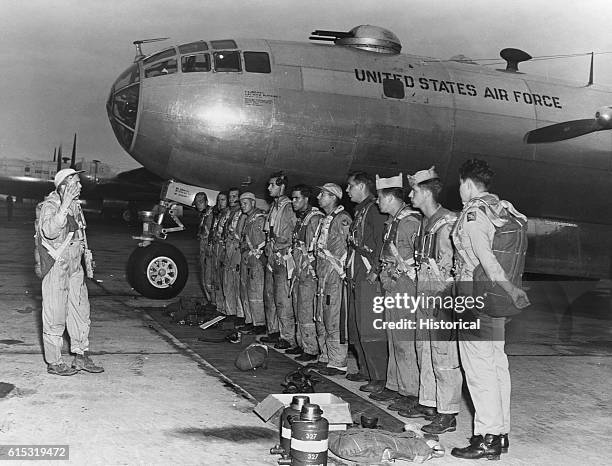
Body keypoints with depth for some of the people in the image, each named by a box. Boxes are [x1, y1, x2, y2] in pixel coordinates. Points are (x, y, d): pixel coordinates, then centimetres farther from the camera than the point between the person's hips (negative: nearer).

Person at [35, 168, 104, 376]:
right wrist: (64, 205, -39)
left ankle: (81, 357, 23)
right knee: (55, 316, -1)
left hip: (74, 266, 9)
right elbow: (50, 232, -35)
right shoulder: (49, 206, -15)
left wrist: (85, 256, 22)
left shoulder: (75, 205, 11)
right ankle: (54, 362, 9)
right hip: (56, 267, -8)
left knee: (80, 311, 12)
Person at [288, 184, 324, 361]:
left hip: (309, 273, -10)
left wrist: (307, 270, -17)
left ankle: (311, 350, 1)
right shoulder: (300, 219, 17)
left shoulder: (315, 218, -12)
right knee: (299, 311, 14)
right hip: (298, 272, 10)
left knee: (307, 312, -7)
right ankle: (301, 344, 24)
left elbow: (316, 247, -17)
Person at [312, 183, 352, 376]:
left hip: (335, 274, -10)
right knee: (321, 320, 14)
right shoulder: (325, 220, 17)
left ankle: (338, 363, 0)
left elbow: (343, 248, -14)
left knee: (334, 320, -6)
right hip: (322, 273, 10)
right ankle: (326, 358, 24)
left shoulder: (342, 219, -12)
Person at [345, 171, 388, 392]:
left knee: (370, 329, -9)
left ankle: (379, 377, -3)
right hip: (355, 277, 10)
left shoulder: (374, 209, -11)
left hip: (369, 277, -10)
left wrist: (375, 271, -21)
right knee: (356, 328, 14)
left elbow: (381, 243, -18)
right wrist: (349, 271, 17)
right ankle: (365, 370, 24)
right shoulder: (359, 211, 18)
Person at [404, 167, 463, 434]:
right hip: (424, 296, 10)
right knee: (424, 352, 17)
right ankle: (428, 403, 29)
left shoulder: (446, 223, -15)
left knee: (444, 356, -5)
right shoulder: (425, 222, 14)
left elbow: (449, 265, -17)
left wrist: (442, 297, -15)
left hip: (441, 298, -10)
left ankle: (447, 415, 1)